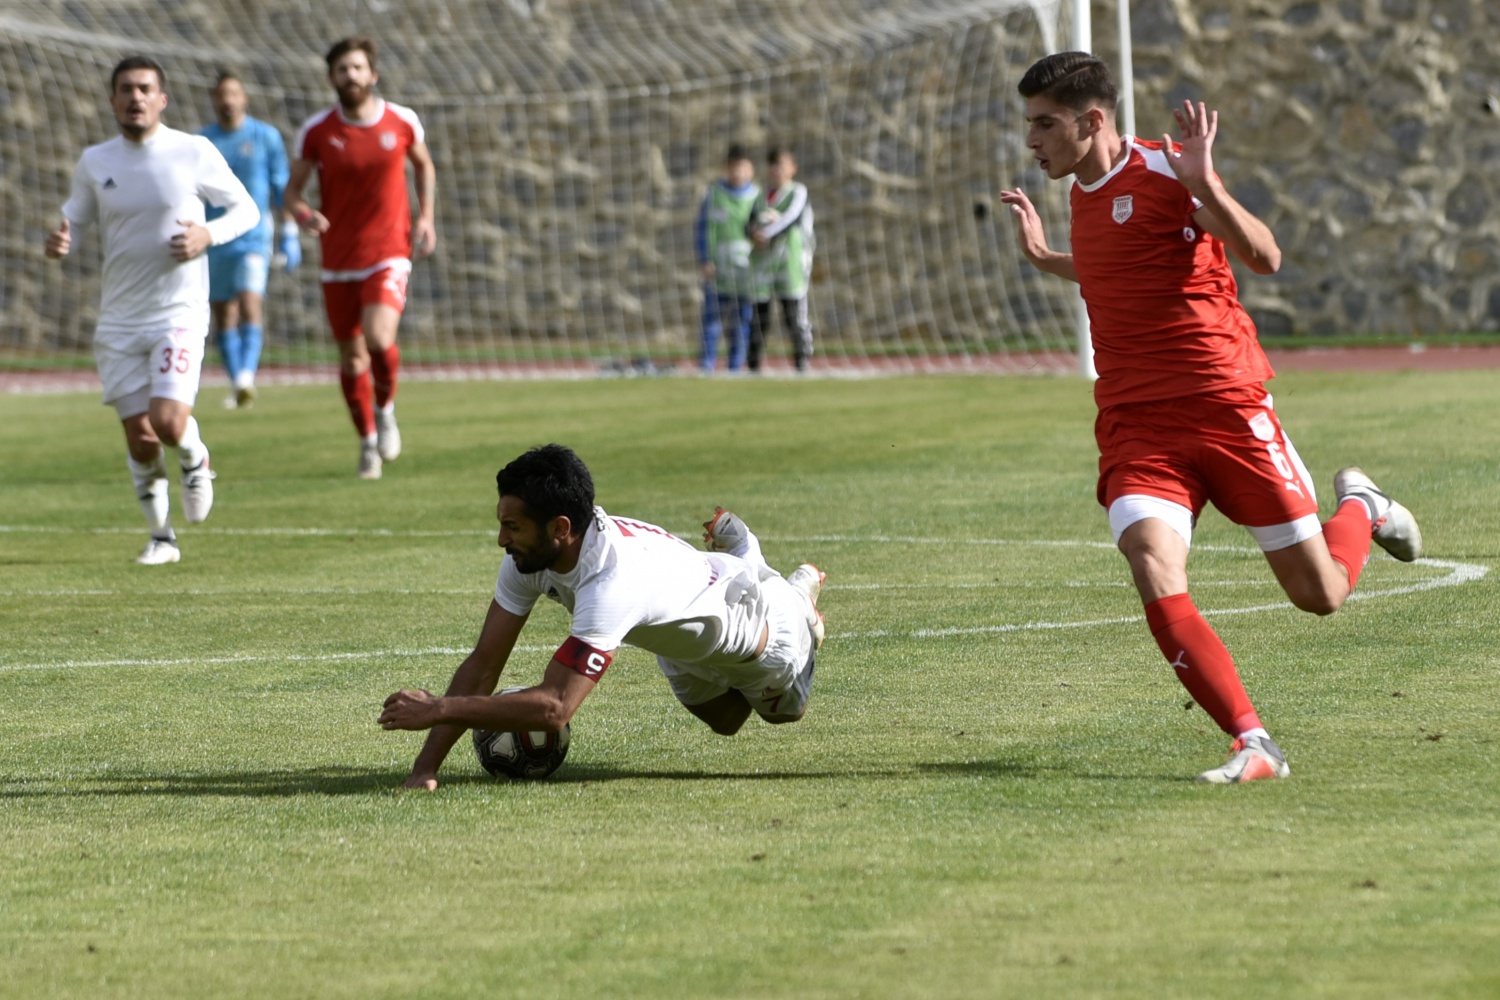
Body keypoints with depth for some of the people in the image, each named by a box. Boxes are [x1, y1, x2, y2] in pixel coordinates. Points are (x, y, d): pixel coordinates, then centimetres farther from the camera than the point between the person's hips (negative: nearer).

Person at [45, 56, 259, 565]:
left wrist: (210, 234, -16)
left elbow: (246, 209, 4)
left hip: (178, 313, -3)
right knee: (140, 442, 2)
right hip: (118, 322, 3)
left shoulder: (194, 153, -5)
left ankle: (195, 459, 15)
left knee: (168, 422, -20)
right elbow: (73, 220, 13)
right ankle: (161, 537, 22)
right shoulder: (95, 162, 3)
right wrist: (58, 242, -11)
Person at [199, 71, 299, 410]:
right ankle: (236, 385, 11)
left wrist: (289, 235, 4)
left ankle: (247, 376, -29)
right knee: (223, 314, 4)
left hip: (254, 237, -3)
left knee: (249, 303, -19)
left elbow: (282, 188, 6)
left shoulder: (266, 137, 2)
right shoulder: (200, 142, 6)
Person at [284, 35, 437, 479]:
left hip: (388, 254, -1)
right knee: (351, 358, 6)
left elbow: (424, 165, 18)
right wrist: (302, 213, -20)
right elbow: (293, 188, 3)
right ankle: (368, 442, 27)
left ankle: (385, 409, 6)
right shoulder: (316, 131, -4)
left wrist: (426, 217, 7)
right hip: (338, 259, 1)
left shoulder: (403, 122, -2)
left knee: (379, 338, -24)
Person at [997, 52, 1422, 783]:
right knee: (1158, 586, -21)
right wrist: (1043, 258, 30)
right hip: (1135, 421, 5)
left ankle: (1361, 507, 38)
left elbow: (1264, 258, -21)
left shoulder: (1165, 173, -10)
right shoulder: (1083, 194, 13)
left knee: (1320, 595, 4)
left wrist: (1204, 185, -33)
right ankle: (1254, 746, -16)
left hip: (1226, 407, -5)